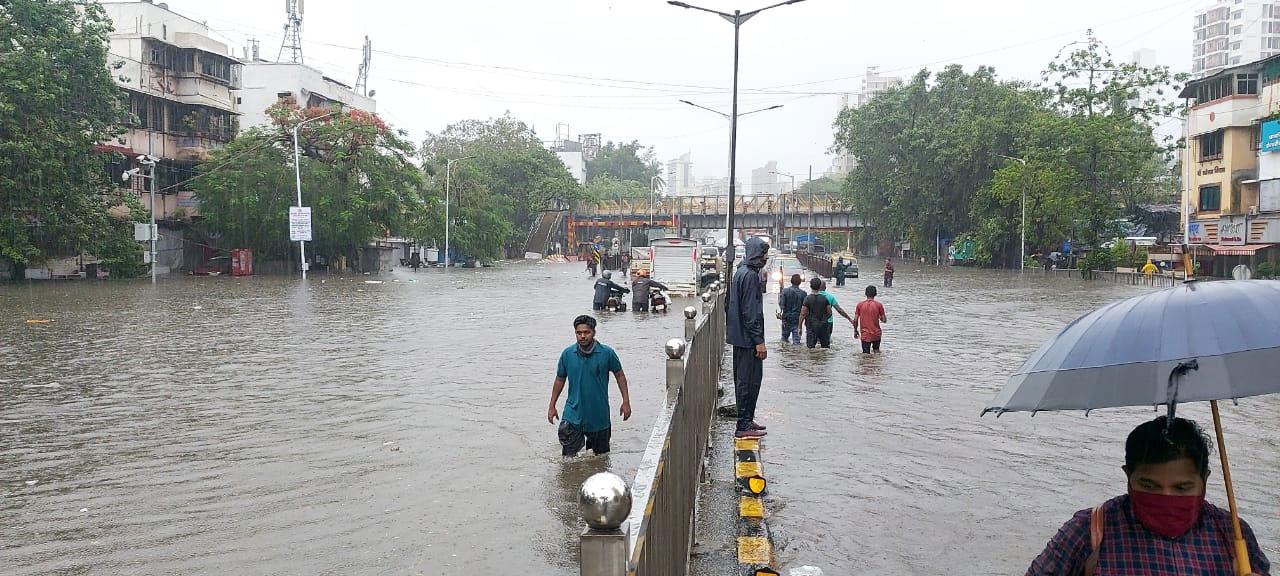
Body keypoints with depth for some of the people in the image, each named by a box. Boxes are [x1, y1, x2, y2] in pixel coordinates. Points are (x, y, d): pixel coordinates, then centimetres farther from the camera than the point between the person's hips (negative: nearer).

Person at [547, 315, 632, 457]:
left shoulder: (607, 353, -9)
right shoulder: (567, 354, -4)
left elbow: (619, 375, 3)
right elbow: (560, 380, 8)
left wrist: (626, 402, -2)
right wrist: (552, 406, 9)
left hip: (599, 415, 0)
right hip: (573, 415, 0)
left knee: (602, 457, 15)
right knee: (568, 457, -9)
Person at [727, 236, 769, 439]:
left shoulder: (741, 272, 14)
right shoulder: (750, 275, -17)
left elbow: (730, 305, 20)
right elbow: (751, 312, -21)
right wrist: (759, 341, -19)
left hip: (739, 337, 10)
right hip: (748, 338, -10)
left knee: (744, 380, 16)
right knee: (749, 380, -5)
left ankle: (746, 421, 24)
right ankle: (744, 426, -1)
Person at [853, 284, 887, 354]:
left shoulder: (860, 305, -3)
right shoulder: (879, 305, -6)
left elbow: (855, 320, -3)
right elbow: (884, 320, -4)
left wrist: (855, 331, 11)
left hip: (864, 335, 0)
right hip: (876, 334, 1)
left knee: (866, 354, 2)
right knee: (876, 351, 22)